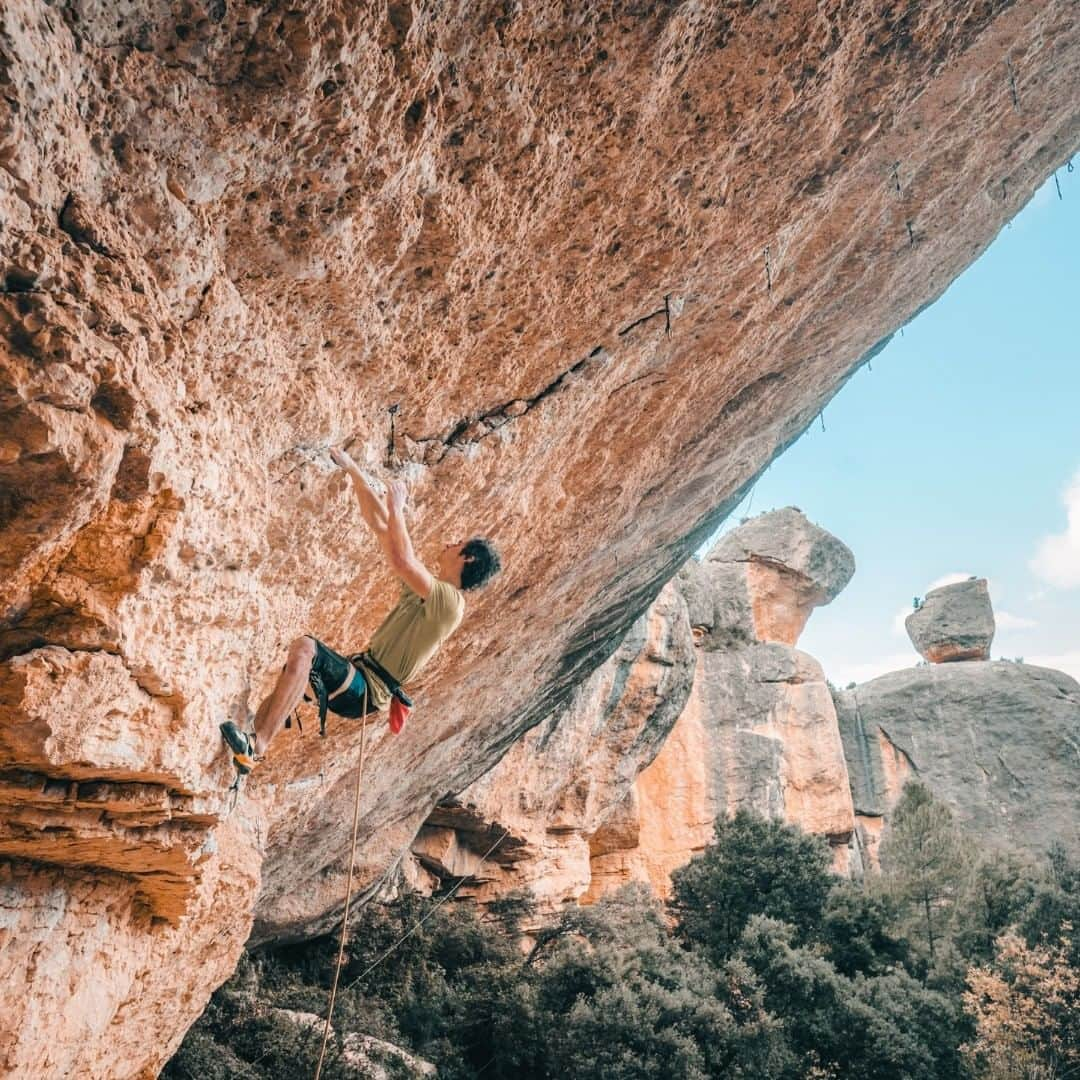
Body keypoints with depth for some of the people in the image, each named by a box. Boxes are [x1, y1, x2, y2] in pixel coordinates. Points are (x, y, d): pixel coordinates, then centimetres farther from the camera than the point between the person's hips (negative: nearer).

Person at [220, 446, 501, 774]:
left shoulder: (450, 601, -11)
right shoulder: (429, 590, 17)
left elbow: (400, 559, -27)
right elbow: (379, 526, 17)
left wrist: (396, 507, -13)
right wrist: (354, 471, 16)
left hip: (366, 690, -10)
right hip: (358, 677, 10)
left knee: (304, 647, -29)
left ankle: (255, 747, -32)